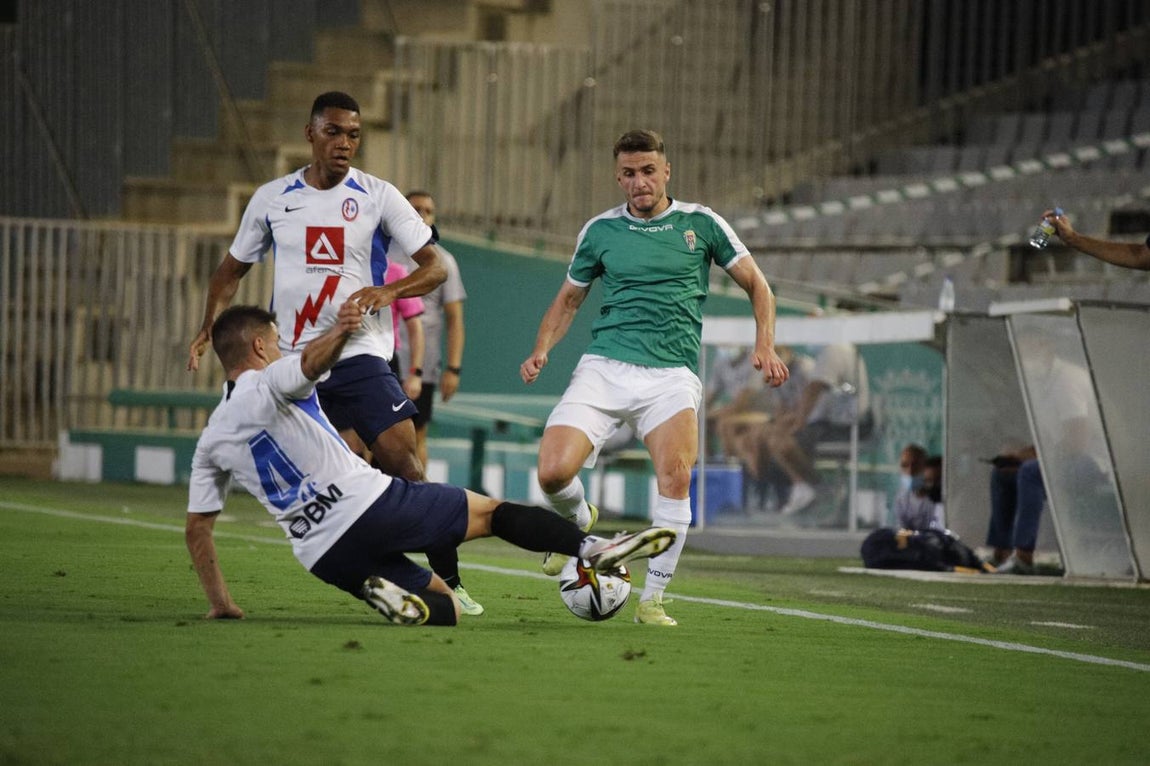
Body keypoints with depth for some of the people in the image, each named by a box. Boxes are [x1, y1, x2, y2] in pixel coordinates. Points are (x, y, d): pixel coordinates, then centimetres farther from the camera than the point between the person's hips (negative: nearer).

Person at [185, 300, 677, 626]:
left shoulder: (211, 443, 17)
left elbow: (196, 528, 17)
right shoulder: (269, 383, 0)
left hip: (324, 555, 5)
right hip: (368, 502, -5)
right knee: (491, 512, 7)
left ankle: (389, 594, -16)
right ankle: (592, 548, -13)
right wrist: (338, 333, -47)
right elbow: (310, 362, -25)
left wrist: (220, 604, 24)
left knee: (447, 607, 15)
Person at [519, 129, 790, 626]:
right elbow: (569, 298, 22)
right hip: (604, 366, 1)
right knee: (553, 473, -17)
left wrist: (765, 345, -3)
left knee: (675, 477, -25)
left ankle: (653, 600, -13)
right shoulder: (600, 230, 11)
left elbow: (756, 286, 13)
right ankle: (578, 520, 21)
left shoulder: (700, 223, 7)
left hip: (671, 374, -1)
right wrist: (542, 348, 4)